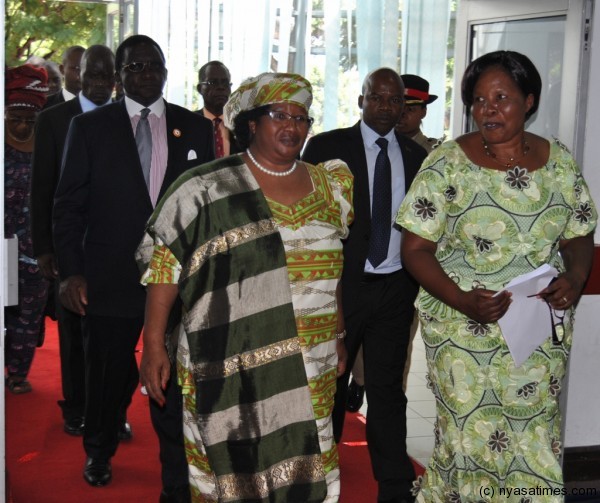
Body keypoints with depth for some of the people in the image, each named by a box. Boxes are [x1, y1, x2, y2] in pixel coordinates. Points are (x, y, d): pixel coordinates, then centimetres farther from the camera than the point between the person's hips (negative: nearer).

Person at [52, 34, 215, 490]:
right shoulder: (89, 126, 2)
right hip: (110, 277, -1)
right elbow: (69, 204, 1)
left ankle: (178, 465, 28)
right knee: (109, 372, 13)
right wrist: (71, 272, -7)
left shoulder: (195, 127, 6)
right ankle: (99, 451, 38)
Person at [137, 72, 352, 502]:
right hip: (230, 366, -4)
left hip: (311, 369, 4)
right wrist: (153, 347, -9)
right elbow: (164, 265, -6)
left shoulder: (329, 187, 10)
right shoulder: (208, 188, -5)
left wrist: (339, 336, 17)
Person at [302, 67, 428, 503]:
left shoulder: (415, 155, 8)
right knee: (328, 385, 11)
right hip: (340, 284, -2)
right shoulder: (327, 147, -2)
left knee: (387, 389, 9)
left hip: (396, 289, 3)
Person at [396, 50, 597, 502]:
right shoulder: (447, 163, -6)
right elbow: (416, 249, -6)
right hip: (464, 332, -3)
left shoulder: (559, 161, 4)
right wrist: (462, 300, -22)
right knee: (472, 439, 1)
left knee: (535, 446, 9)